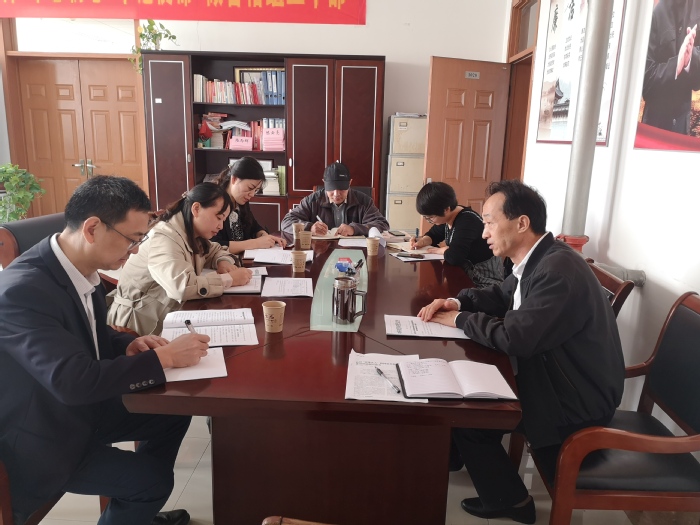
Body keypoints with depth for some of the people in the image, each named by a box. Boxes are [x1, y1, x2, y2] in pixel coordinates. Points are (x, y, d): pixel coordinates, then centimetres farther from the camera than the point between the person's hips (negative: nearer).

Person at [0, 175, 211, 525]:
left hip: (83, 407, 8)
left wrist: (129, 346, -11)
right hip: (39, 438, -8)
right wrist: (165, 356, -30)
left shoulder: (82, 268, -5)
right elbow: (74, 382, -38)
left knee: (173, 412, 10)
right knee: (153, 479, -13)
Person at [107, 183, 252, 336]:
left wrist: (223, 261, -3)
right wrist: (229, 279, -26)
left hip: (171, 314, 8)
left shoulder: (192, 235, 3)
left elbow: (215, 250, 21)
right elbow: (182, 287, -36)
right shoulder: (163, 238, -23)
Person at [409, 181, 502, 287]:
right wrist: (422, 241, -6)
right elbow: (433, 235, 16)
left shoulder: (467, 222, -27)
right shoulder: (446, 217, -1)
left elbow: (454, 257, -38)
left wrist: (441, 250, -16)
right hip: (467, 272, 8)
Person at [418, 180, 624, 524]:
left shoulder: (558, 270, -30)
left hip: (577, 400, -9)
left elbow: (514, 338, -32)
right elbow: (500, 296, 16)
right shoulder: (537, 260, 1)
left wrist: (459, 319, -16)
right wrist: (456, 302, -3)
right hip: (552, 373, 9)